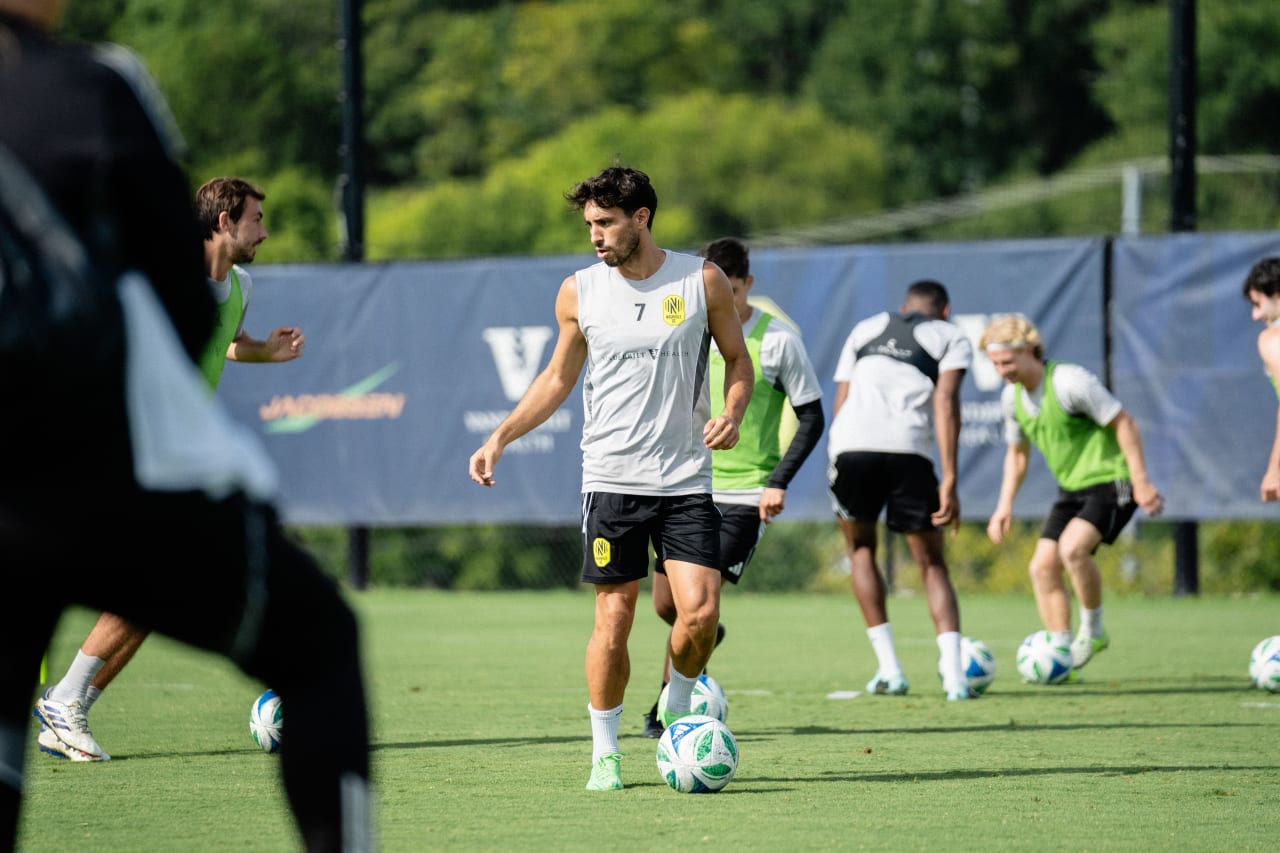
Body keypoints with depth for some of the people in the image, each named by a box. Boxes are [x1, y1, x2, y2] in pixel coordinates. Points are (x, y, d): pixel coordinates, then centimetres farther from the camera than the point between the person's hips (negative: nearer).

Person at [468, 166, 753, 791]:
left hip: (685, 480, 0)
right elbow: (558, 377, 15)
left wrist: (731, 415, -8)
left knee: (700, 612, -10)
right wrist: (499, 439, 7)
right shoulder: (579, 292, 4)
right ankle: (605, 752, 11)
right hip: (610, 477, 0)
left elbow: (737, 360, 12)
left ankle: (677, 708, 18)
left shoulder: (702, 281, 1)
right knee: (613, 618, -3)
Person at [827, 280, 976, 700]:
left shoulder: (865, 329, 29)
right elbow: (945, 401, 3)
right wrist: (949, 480, -2)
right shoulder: (951, 337, 19)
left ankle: (889, 669, 17)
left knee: (860, 549, 24)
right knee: (932, 564, 12)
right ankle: (953, 674, -4)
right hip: (909, 448, -2)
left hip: (850, 444, 2)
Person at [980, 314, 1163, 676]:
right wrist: (1005, 504, 11)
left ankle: (1092, 629, -8)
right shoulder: (1012, 397, 5)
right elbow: (1017, 452, 21)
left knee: (1072, 547, -29)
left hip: (1109, 480, -8)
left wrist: (1141, 481, -18)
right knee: (1043, 566, -4)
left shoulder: (1069, 381, -20)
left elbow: (1124, 424, -16)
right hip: (1072, 487, 8)